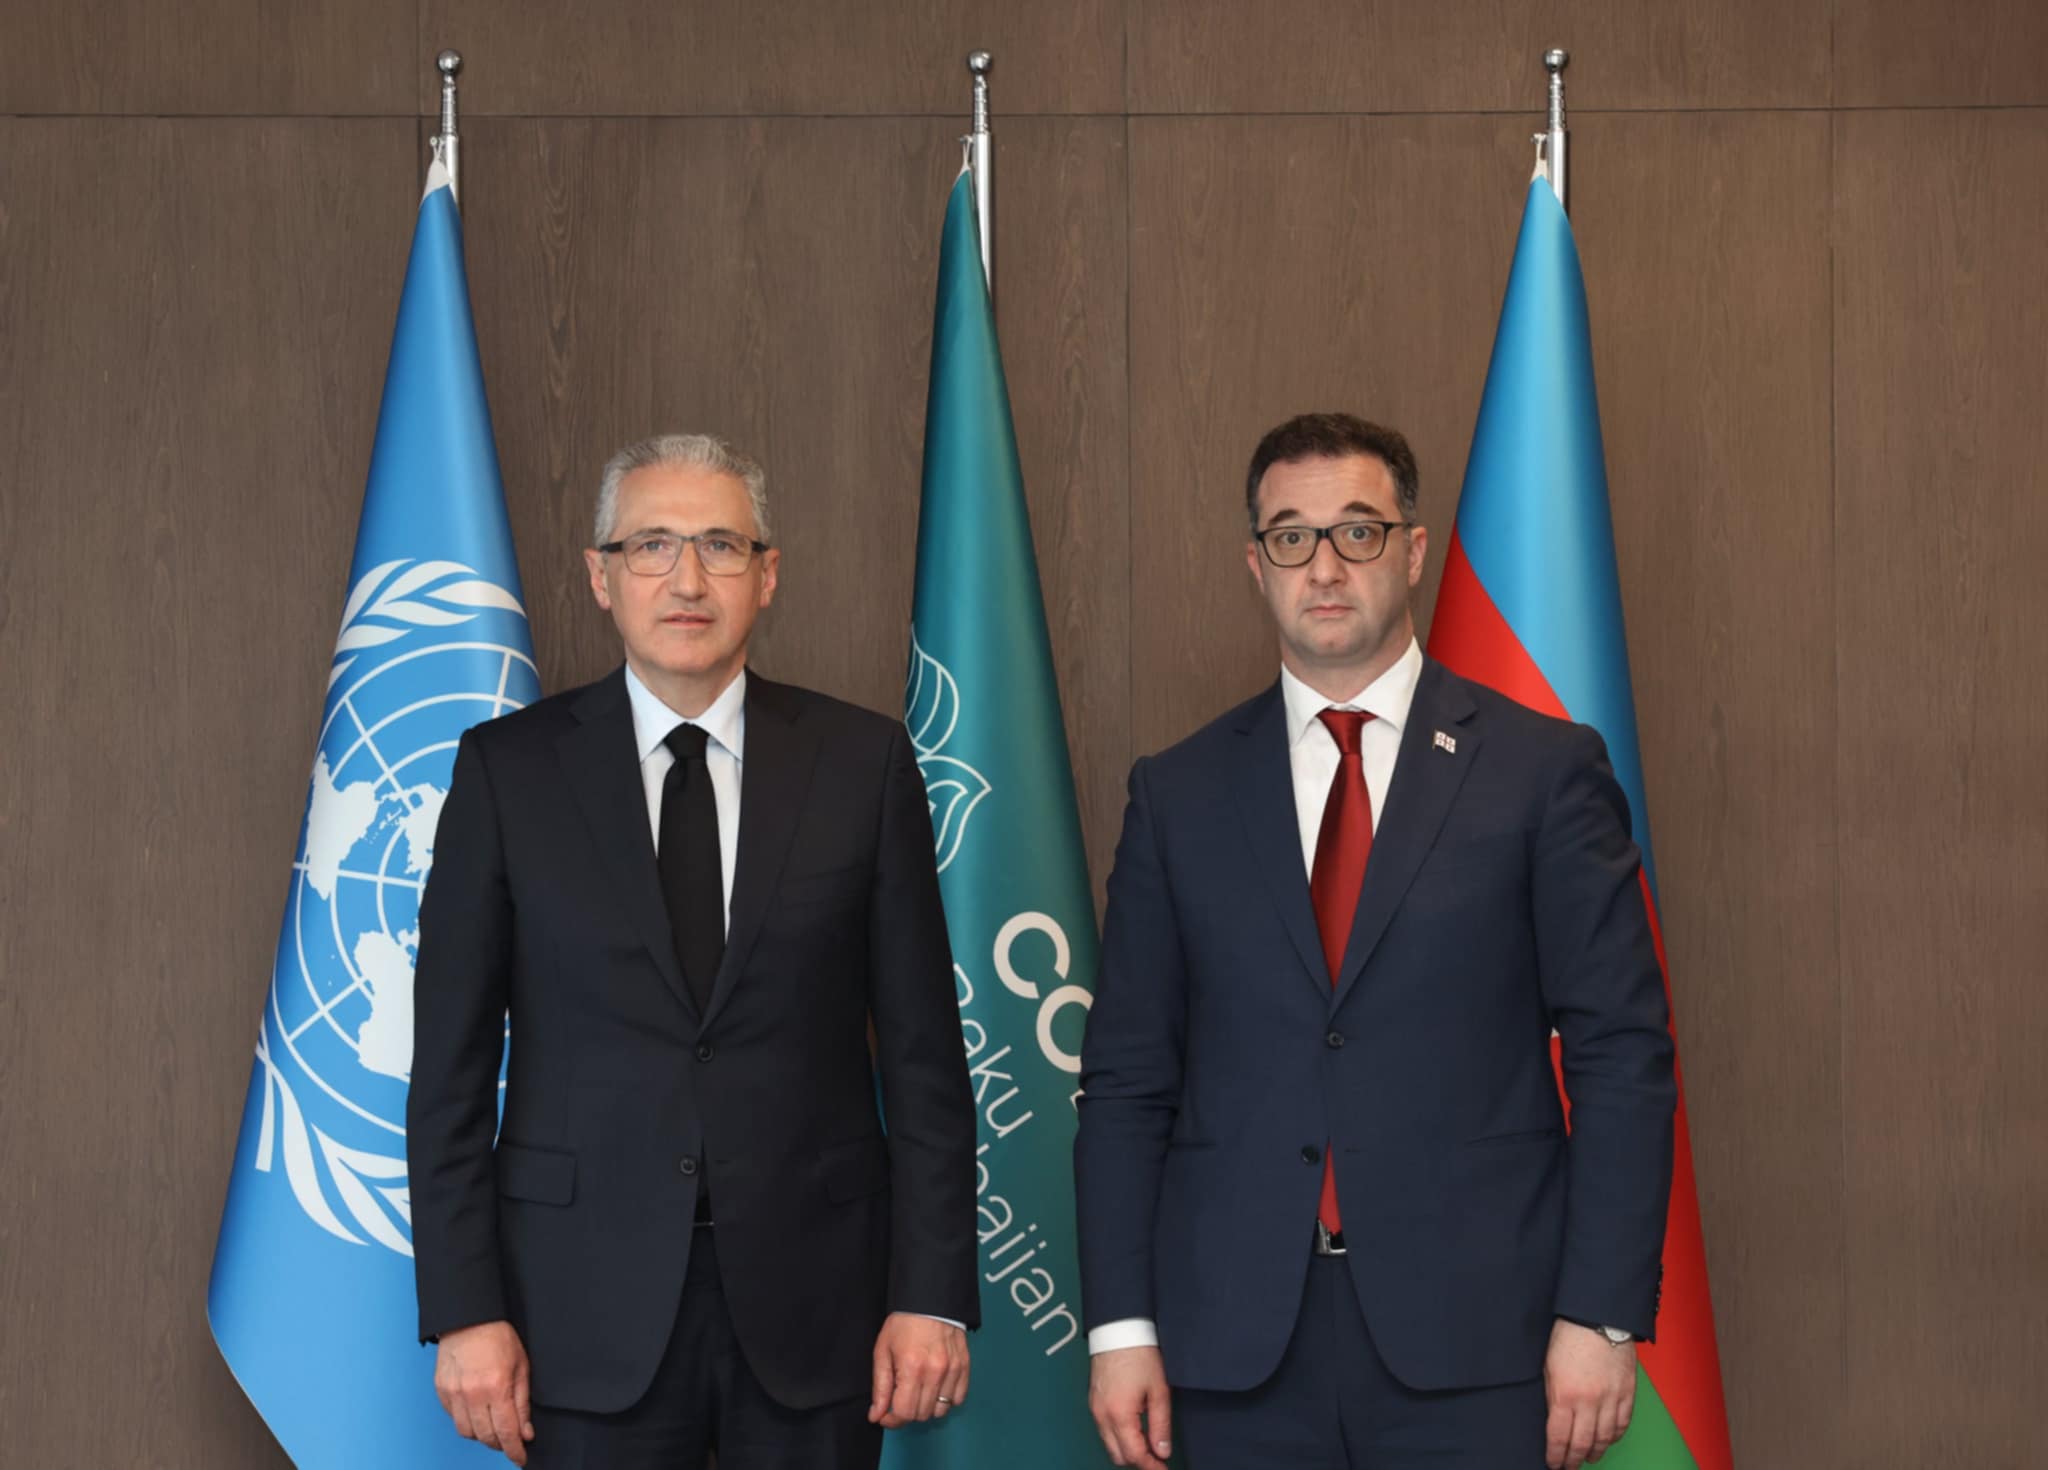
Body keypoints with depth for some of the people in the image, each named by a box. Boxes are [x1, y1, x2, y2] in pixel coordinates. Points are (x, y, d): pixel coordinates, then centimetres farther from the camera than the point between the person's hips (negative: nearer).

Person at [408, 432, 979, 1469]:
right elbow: (452, 1064, 1)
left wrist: (933, 1296, -3)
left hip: (811, 1296, 1)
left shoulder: (862, 763, 3)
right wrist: (465, 1312, -5)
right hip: (591, 1306, 0)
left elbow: (922, 1051, 3)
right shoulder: (506, 769, 2)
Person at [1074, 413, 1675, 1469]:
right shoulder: (1179, 795, 9)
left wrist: (1601, 1315, -7)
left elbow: (1621, 1055, -1)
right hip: (1241, 1356, 2)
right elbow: (1126, 1076, 8)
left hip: (1471, 1344, -2)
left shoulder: (1544, 769, 2)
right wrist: (1120, 1326, 1)